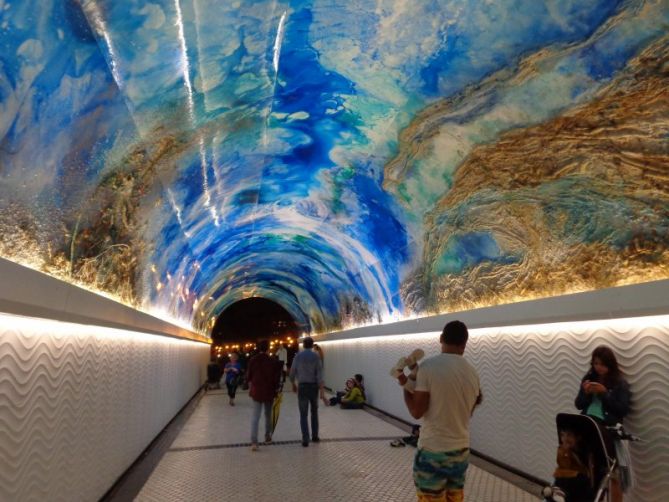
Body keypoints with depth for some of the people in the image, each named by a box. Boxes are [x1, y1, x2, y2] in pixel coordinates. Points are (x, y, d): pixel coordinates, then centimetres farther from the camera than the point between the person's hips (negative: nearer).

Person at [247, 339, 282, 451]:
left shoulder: (253, 360, -6)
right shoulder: (272, 361, -11)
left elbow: (248, 376, 2)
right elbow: (276, 377, -7)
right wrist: (276, 388, 8)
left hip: (256, 391, 1)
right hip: (269, 391, -1)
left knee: (255, 416, 0)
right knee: (268, 415, 19)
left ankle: (254, 442, -11)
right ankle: (267, 437, 32)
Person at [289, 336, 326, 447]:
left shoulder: (298, 356, -3)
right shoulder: (316, 356, -5)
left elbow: (292, 372, 0)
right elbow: (319, 375, -11)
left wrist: (293, 384, 19)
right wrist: (322, 392, -11)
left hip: (302, 387, -1)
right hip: (314, 386, 1)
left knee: (303, 414, 3)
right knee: (314, 412, 20)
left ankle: (305, 439, -2)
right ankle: (315, 436, 24)